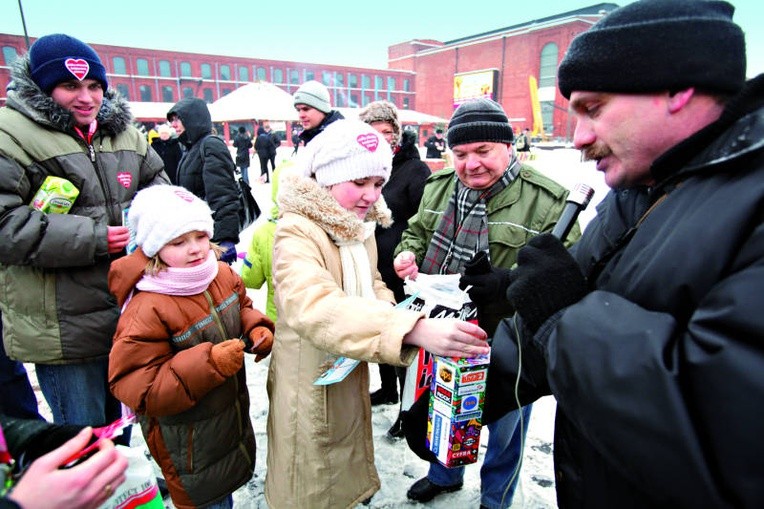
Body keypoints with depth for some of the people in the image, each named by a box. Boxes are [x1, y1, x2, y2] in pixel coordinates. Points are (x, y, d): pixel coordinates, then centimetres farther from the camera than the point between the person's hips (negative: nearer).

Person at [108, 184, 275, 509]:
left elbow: (241, 310, 11)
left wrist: (257, 330, -11)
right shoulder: (146, 309, -28)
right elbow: (135, 387, -27)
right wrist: (208, 363, -37)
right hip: (187, 440, -6)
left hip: (233, 413, 6)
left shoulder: (223, 275, -7)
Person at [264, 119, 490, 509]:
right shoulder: (296, 232, -26)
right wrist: (414, 330, -57)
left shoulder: (359, 227, 1)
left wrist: (393, 312, -11)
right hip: (309, 385, -7)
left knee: (347, 467, 29)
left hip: (351, 374, 7)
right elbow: (314, 306, -44)